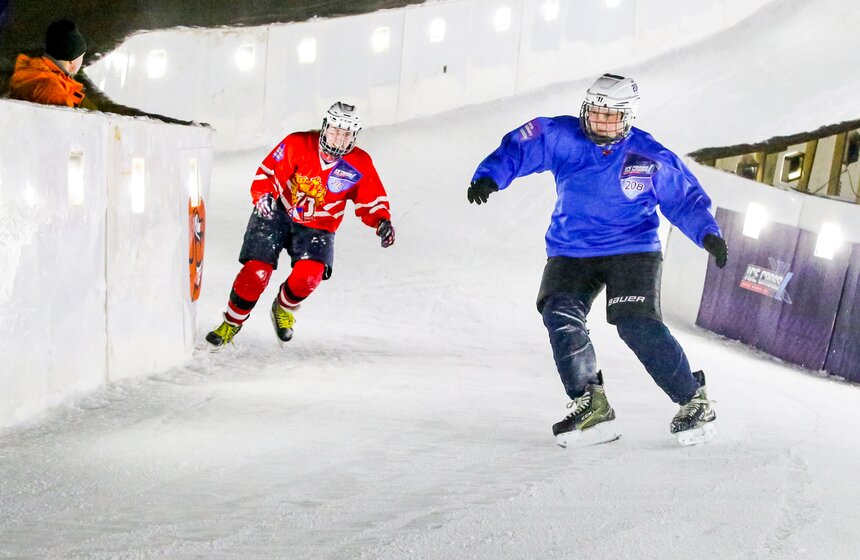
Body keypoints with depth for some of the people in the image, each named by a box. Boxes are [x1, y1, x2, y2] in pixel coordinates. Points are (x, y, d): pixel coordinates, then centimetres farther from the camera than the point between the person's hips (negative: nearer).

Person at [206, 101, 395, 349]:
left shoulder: (360, 165, -10)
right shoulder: (297, 145, -15)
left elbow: (371, 199, 0)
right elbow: (267, 172, -10)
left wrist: (382, 220, -20)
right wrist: (263, 195, -31)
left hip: (316, 227, 1)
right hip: (276, 214, -1)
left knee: (309, 275, -24)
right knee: (257, 271, -15)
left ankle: (284, 309, 11)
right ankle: (232, 322, 10)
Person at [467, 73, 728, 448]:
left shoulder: (651, 159, -6)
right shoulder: (561, 138, -4)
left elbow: (684, 199, 2)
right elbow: (519, 148, -4)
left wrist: (707, 233, -13)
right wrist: (489, 177, -21)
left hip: (632, 251, -3)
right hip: (571, 252, 3)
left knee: (637, 325, -20)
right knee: (560, 315, -21)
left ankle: (694, 402, -2)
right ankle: (591, 407, -9)